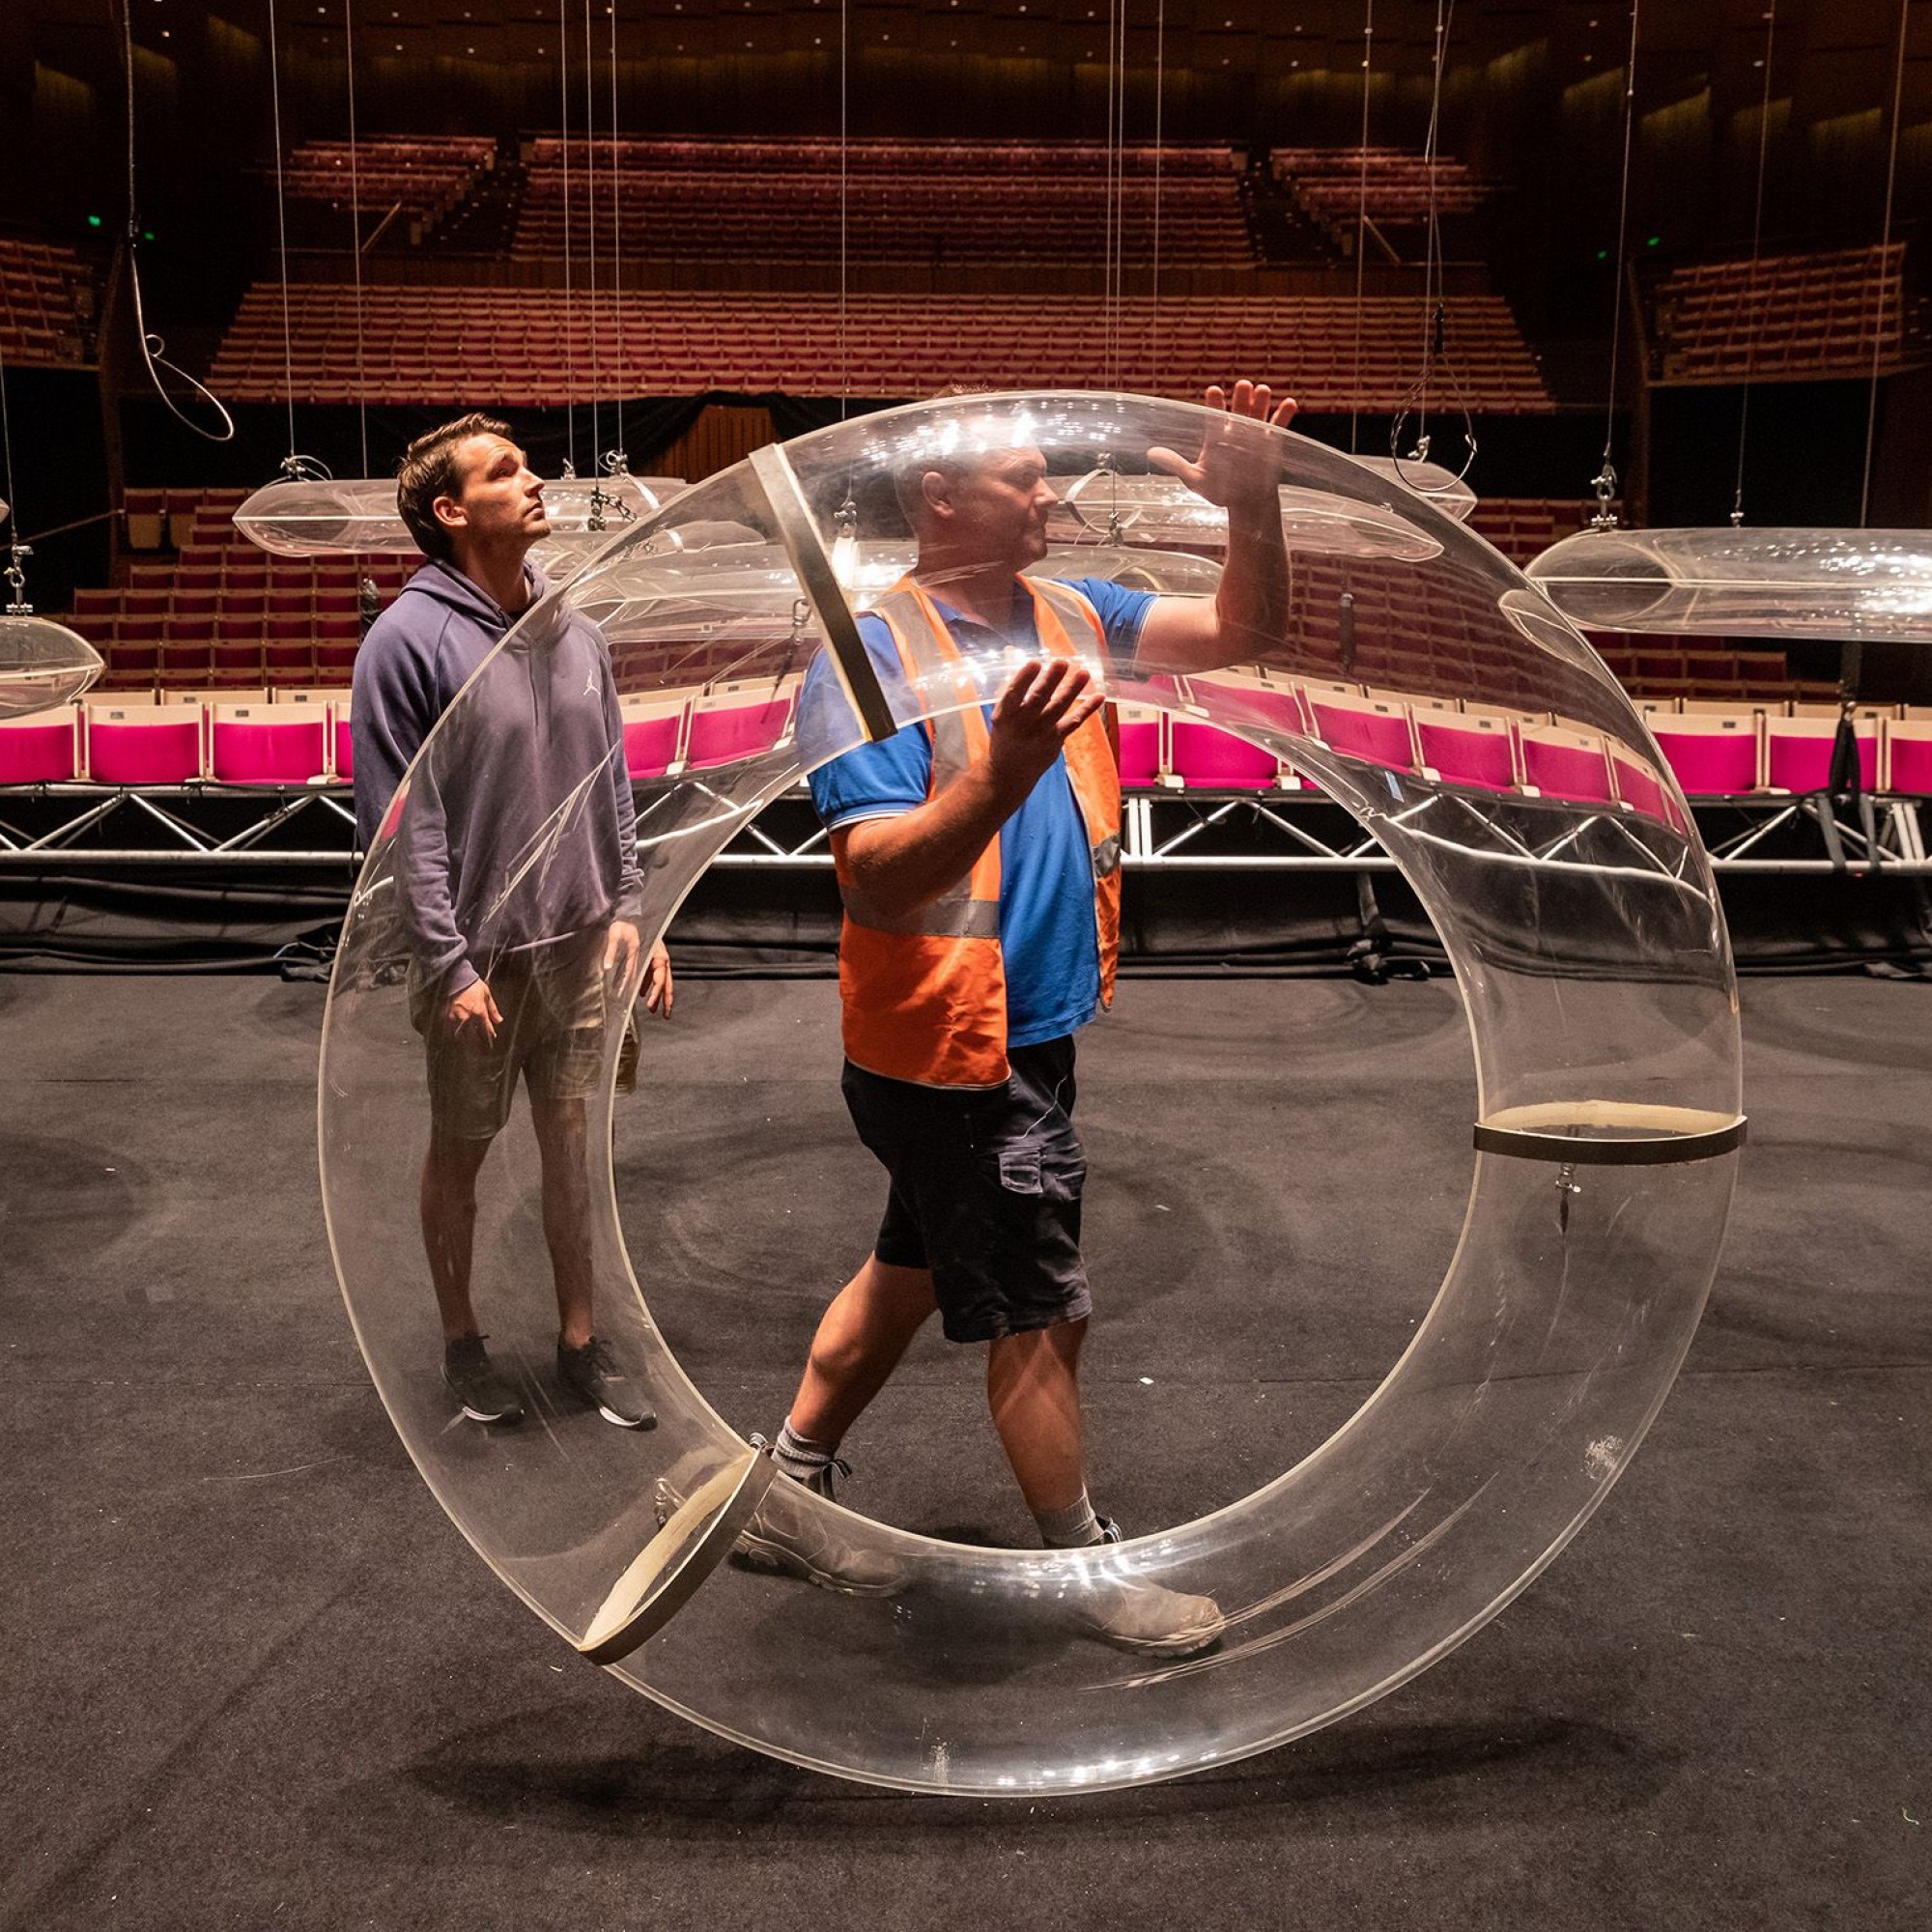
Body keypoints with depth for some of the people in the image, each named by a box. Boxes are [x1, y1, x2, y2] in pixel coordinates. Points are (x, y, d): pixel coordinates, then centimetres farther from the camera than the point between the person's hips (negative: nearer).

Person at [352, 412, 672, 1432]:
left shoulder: (575, 632, 5)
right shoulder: (409, 638, -13)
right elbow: (399, 820, -14)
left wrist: (625, 911, 4)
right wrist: (449, 963, -16)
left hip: (579, 945, 5)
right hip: (477, 956, -5)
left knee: (573, 1142, 13)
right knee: (460, 1153, 12)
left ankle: (581, 1340, 28)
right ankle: (461, 1341, 30)